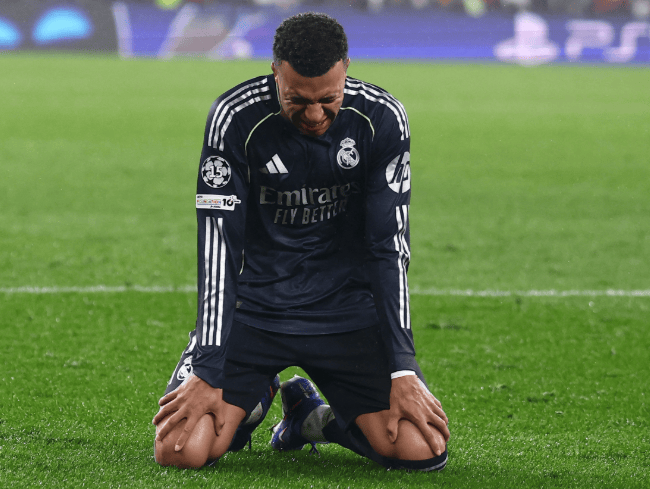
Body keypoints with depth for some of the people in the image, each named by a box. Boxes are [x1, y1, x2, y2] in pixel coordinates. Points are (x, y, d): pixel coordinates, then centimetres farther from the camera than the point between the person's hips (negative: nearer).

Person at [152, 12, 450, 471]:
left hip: (348, 311, 1)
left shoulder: (382, 118, -11)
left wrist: (403, 370, -14)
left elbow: (389, 248, -8)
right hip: (254, 307, -1)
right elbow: (218, 248, -15)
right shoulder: (236, 118, -16)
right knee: (180, 449, -19)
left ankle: (312, 415, 16)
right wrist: (209, 373, -21)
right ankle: (253, 400, 18)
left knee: (423, 448, -17)